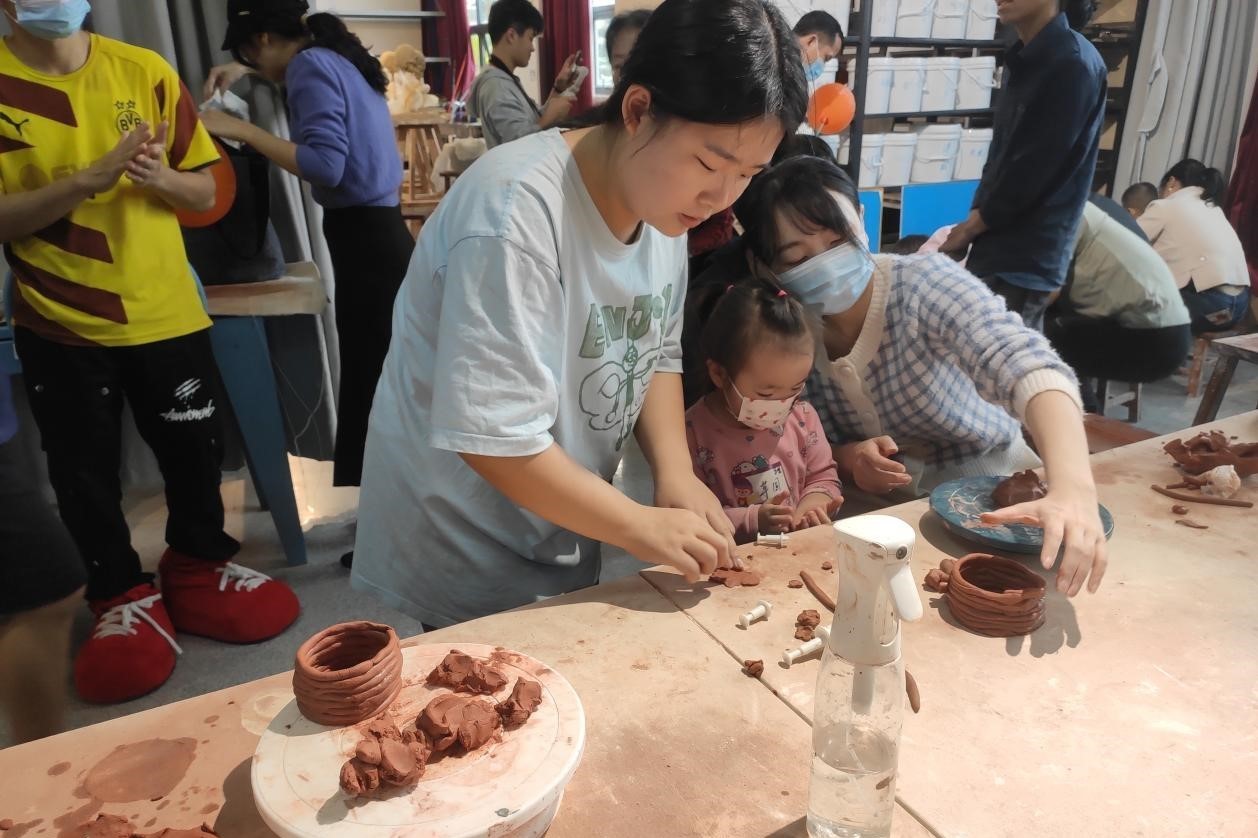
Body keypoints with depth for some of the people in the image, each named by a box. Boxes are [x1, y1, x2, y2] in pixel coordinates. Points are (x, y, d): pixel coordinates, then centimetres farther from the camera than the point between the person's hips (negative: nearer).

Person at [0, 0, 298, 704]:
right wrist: (89, 178, -23)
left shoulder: (145, 71, 0)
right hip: (59, 327, -1)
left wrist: (160, 177, -18)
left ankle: (200, 567, 34)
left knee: (195, 449, 11)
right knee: (85, 473, 9)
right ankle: (123, 597, 29)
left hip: (166, 313, 1)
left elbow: (205, 191, 3)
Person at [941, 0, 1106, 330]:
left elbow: (1034, 170, -17)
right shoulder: (1024, 59, 12)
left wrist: (970, 227, -7)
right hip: (997, 246, 8)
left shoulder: (1072, 64, -14)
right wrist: (975, 218, 5)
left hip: (1027, 258, -8)